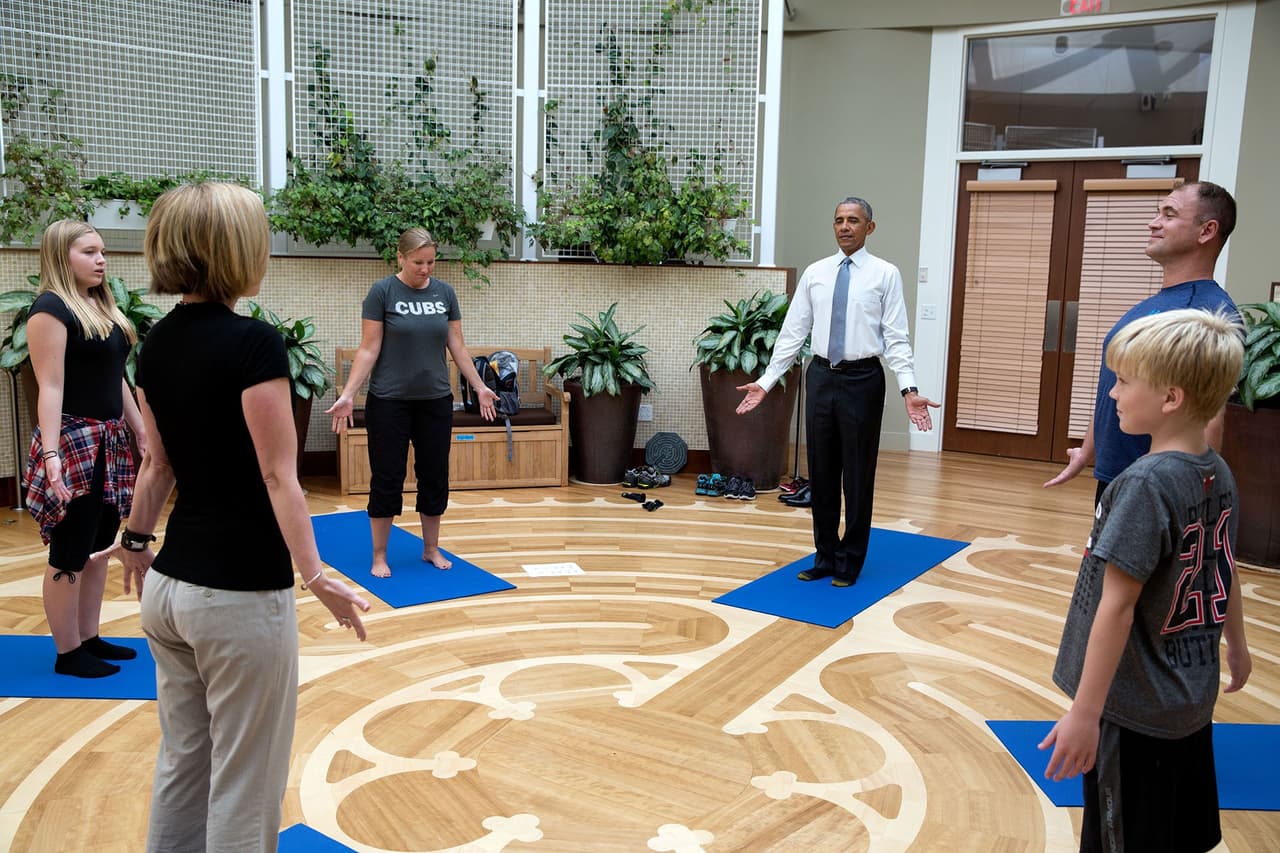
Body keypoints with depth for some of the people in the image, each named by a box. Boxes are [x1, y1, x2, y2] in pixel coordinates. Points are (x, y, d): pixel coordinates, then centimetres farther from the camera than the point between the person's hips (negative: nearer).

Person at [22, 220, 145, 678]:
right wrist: (51, 454, -23)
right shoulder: (51, 308, -12)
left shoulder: (103, 307, 13)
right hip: (74, 443, -8)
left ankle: (90, 638, 25)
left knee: (99, 547, 14)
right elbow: (51, 388, -18)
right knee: (70, 554, 0)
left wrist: (141, 430, 19)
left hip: (111, 442, 8)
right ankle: (68, 653, 11)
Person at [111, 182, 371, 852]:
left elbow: (157, 464, 15)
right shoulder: (253, 343, -17)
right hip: (239, 594, -8)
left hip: (169, 587, 8)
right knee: (243, 780, 7)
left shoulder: (157, 343, 6)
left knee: (182, 760, 21)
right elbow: (278, 476, -20)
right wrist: (315, 576, -20)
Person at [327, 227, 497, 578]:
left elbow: (457, 346, 9)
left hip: (435, 401, 4)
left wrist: (479, 386, 8)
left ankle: (431, 549, 22)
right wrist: (348, 394, -16)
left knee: (434, 475, 9)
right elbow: (369, 349, -9)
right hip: (389, 402, -4)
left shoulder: (445, 293, 4)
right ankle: (380, 556, 13)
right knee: (387, 478, 1)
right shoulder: (382, 292, -9)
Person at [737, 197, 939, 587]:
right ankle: (825, 556, 26)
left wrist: (909, 390, -18)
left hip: (862, 380, -3)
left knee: (858, 474, 6)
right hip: (821, 377, 3)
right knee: (821, 472, 11)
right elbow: (792, 332, 6)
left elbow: (896, 338, -7)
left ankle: (850, 561, 21)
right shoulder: (814, 273, 6)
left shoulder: (886, 274, -3)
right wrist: (765, 381, 1)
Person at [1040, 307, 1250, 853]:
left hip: (1134, 711, -8)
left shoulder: (1145, 485, -24)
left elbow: (1117, 604, -26)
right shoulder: (1219, 475, 1)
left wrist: (1085, 713, -23)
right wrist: (1236, 645, 30)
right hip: (1193, 699, 8)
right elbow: (1225, 573, 14)